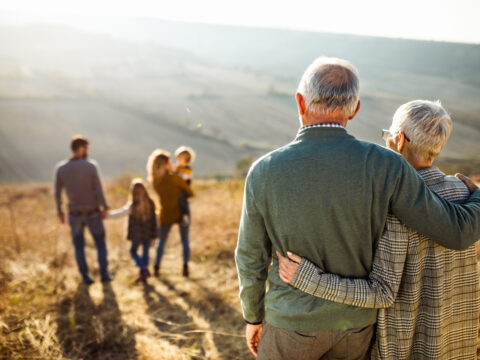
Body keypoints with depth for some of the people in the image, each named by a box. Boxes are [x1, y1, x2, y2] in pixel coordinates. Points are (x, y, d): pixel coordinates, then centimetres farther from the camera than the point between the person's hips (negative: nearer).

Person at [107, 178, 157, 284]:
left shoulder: (132, 206, -16)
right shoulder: (150, 203, -6)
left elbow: (120, 213, -15)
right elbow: (154, 219, -1)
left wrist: (106, 215, -5)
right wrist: (153, 234, 7)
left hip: (137, 234, -3)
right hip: (148, 234, 3)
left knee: (133, 251, 15)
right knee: (145, 252, 13)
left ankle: (144, 269, -2)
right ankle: (142, 275, 20)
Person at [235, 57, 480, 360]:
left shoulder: (264, 173, -21)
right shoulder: (384, 167, -21)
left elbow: (252, 259, -10)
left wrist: (253, 317, 9)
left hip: (293, 322, -1)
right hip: (353, 323, 2)